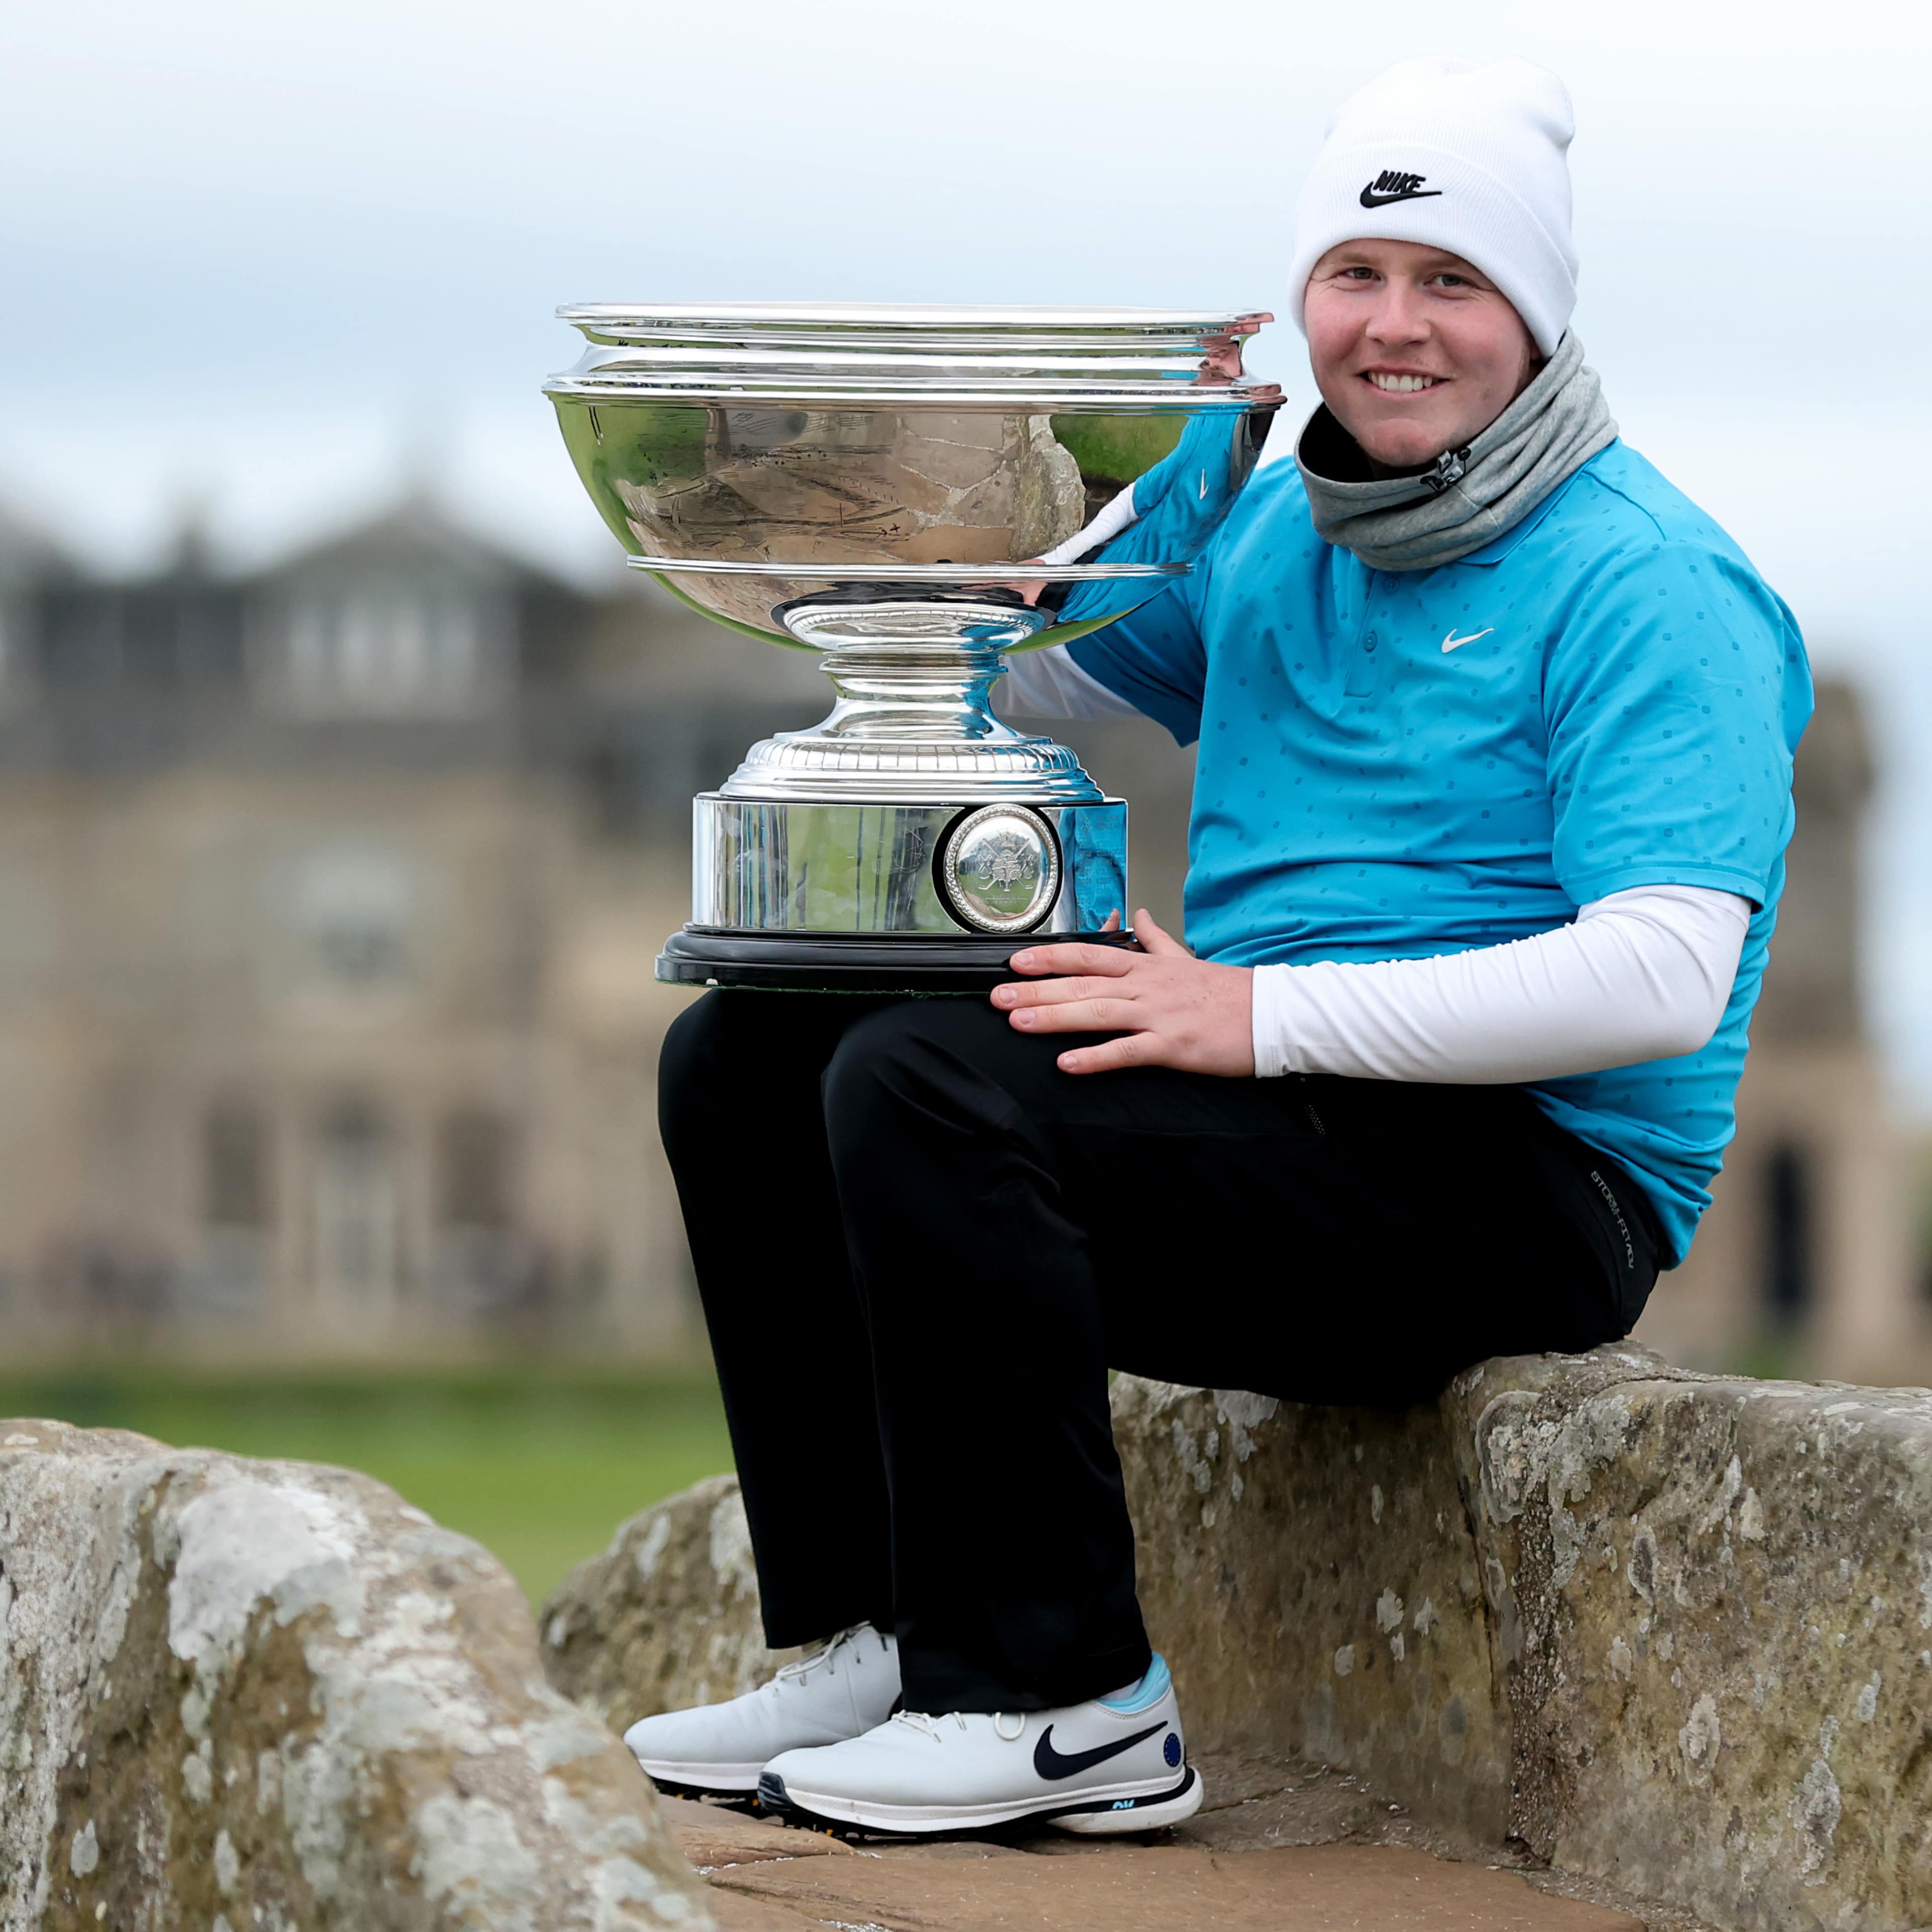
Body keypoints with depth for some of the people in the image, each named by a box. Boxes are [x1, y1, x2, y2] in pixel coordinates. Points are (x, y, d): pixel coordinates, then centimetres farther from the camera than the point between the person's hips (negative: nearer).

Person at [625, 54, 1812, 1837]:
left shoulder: (1645, 586, -11)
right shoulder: (1267, 536, 15)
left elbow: (1666, 980, -23)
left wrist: (1265, 1014, -26)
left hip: (1531, 1181, -9)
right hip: (1298, 1146, 9)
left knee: (925, 1081, -26)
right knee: (744, 1056, 1)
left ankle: (1065, 1702, -20)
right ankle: (877, 1638, 0)